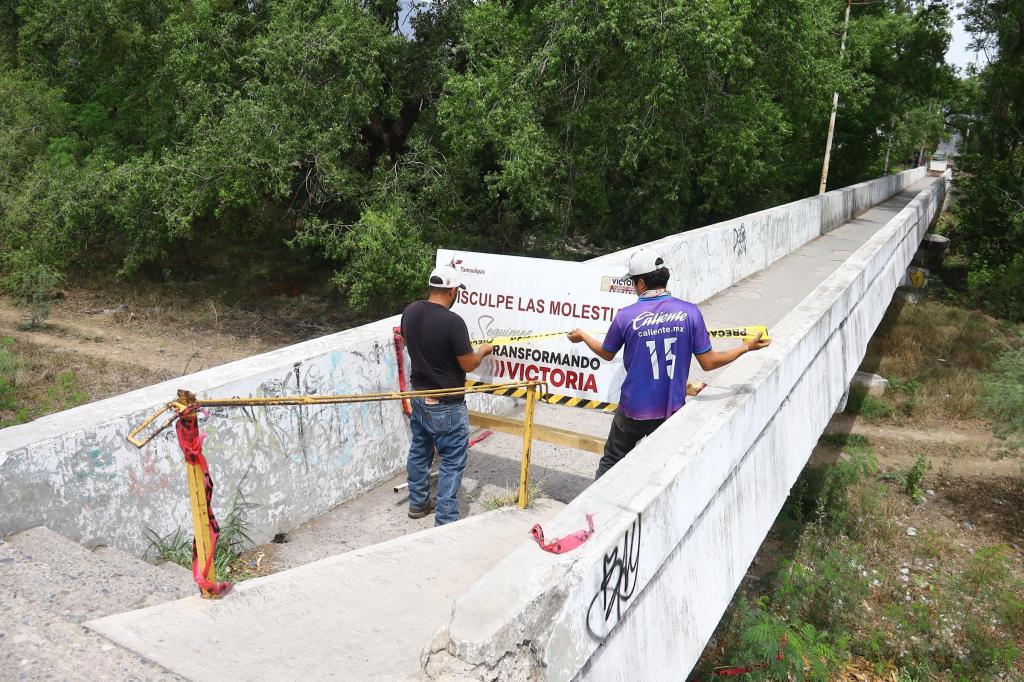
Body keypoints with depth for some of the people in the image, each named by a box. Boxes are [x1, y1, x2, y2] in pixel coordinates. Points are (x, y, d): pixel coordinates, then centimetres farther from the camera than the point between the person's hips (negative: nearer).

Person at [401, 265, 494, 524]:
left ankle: (418, 503, 37)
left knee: (419, 450, 22)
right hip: (446, 405, -8)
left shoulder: (410, 311, -4)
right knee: (452, 461, 3)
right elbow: (468, 365, -16)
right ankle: (445, 521, 7)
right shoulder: (452, 322, -25)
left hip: (419, 396, 8)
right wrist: (483, 351, 4)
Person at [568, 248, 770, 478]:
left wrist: (582, 336, 27)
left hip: (634, 411, -1)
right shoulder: (689, 312, -10)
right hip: (672, 410, 2)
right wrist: (747, 347, 8)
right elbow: (708, 363, -6)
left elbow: (606, 354, 7)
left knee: (611, 462, 18)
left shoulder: (626, 316, -12)